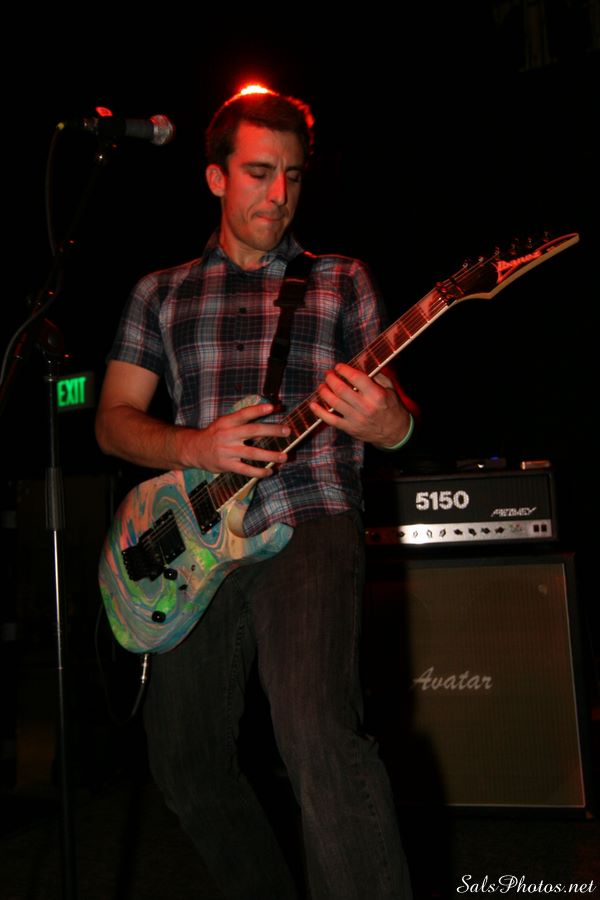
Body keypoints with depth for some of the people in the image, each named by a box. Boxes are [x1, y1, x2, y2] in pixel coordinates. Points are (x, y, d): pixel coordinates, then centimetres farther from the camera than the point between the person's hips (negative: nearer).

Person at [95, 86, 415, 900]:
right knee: (184, 760, 8)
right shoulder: (160, 294, 15)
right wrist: (197, 447, -10)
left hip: (307, 519, -3)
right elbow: (113, 420, 11)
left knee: (318, 733, -26)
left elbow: (396, 421, 7)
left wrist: (384, 419, -19)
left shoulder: (342, 281, 10)